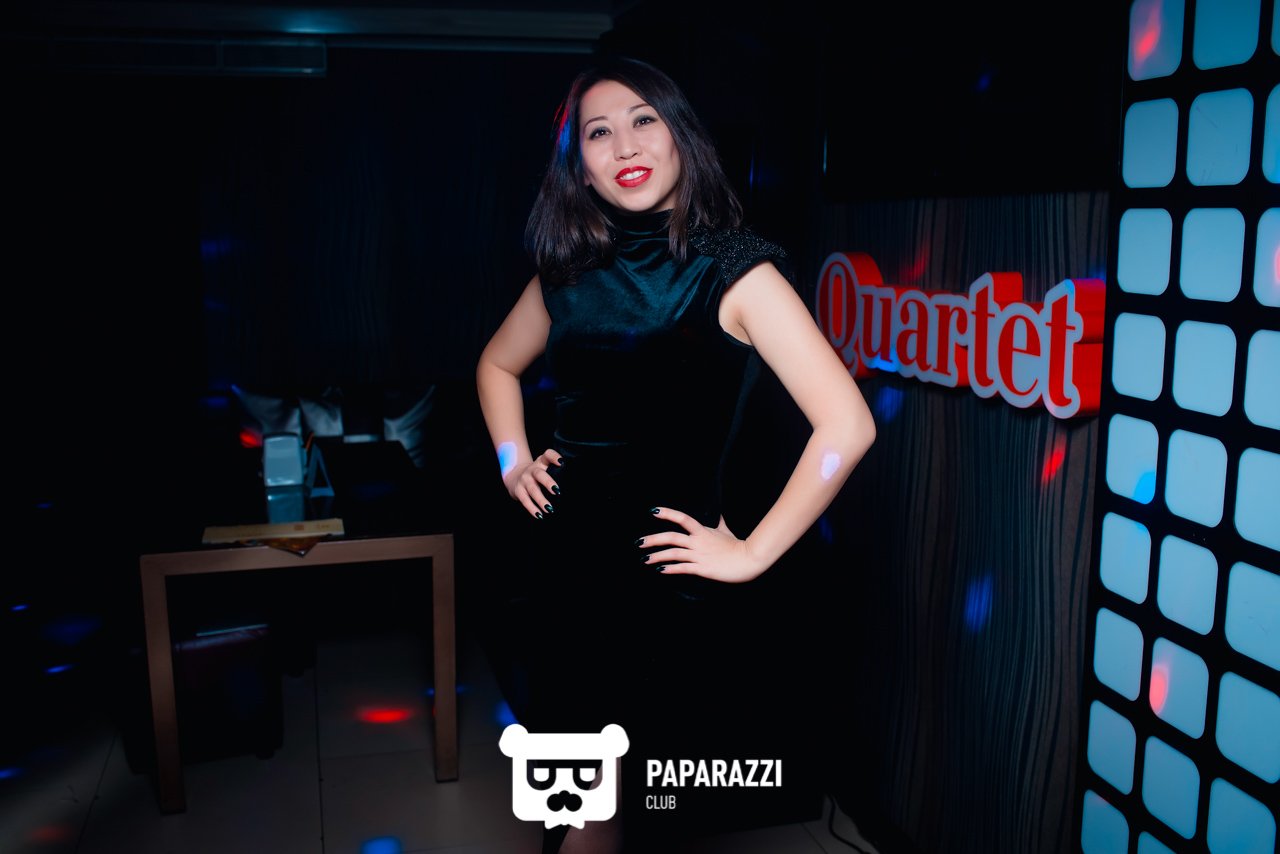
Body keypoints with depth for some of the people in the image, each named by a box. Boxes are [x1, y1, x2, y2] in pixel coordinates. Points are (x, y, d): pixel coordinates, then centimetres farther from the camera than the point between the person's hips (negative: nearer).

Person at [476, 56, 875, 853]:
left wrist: (750, 555, -18)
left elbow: (846, 426, -23)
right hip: (562, 548, 6)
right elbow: (498, 365, 23)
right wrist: (514, 460, 8)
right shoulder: (570, 269, 3)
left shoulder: (731, 270, -14)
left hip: (655, 566, -5)